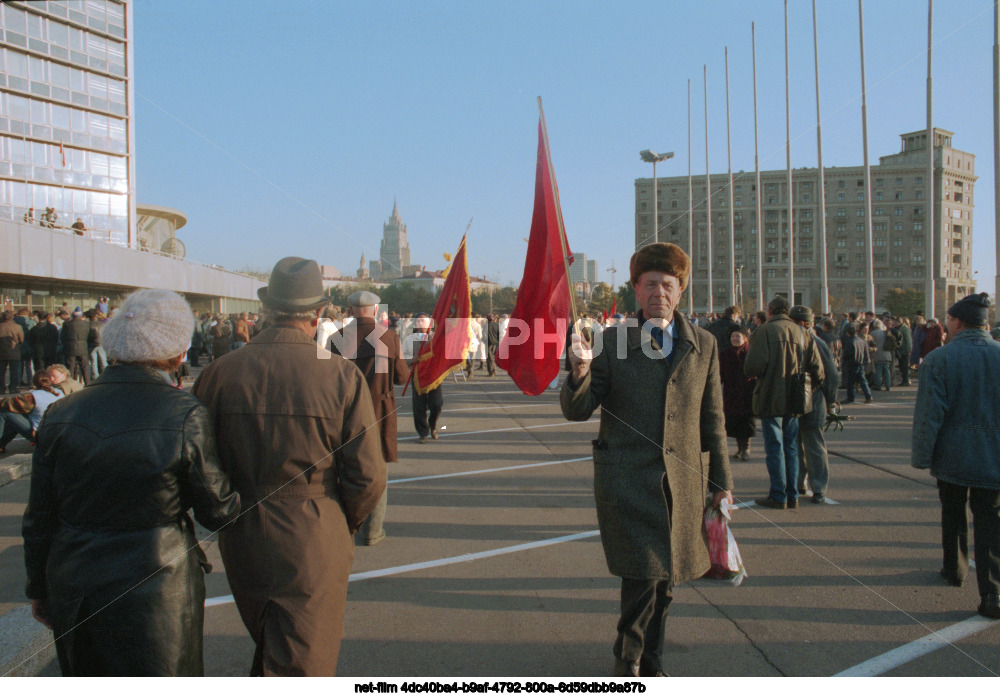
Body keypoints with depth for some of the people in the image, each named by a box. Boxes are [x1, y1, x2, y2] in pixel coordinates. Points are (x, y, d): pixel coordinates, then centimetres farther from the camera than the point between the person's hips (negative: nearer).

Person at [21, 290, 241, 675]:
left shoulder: (60, 414, -7)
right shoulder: (186, 417, -19)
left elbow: (39, 520, 3)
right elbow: (217, 512, -9)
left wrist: (39, 588, 17)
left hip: (73, 596, 4)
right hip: (156, 598, -4)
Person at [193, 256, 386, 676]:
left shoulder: (220, 372, -8)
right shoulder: (343, 376, -14)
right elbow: (368, 476, -13)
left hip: (241, 542, 3)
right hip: (315, 545, -3)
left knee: (268, 644, 28)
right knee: (301, 668, 10)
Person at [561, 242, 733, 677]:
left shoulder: (704, 345, 7)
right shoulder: (613, 341, -2)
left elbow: (712, 418, 10)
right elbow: (576, 411, -2)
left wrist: (721, 482, 11)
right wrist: (580, 372, -23)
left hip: (683, 481, 3)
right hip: (628, 482, -3)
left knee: (665, 579, 12)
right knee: (644, 576, -6)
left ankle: (649, 660, 34)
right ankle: (630, 658, 21)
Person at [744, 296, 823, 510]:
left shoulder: (765, 332, -9)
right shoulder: (804, 334, 7)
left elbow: (753, 368, -18)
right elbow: (818, 370, 2)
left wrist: (751, 372, 4)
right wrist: (806, 389, 16)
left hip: (771, 400, -5)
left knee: (774, 447, 1)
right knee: (791, 448, 13)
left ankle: (778, 496, 4)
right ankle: (792, 496, 16)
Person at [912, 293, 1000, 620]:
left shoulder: (938, 359, -13)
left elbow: (929, 415, -13)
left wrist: (922, 456, -5)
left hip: (952, 457, -1)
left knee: (953, 516, 20)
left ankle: (955, 569, 36)